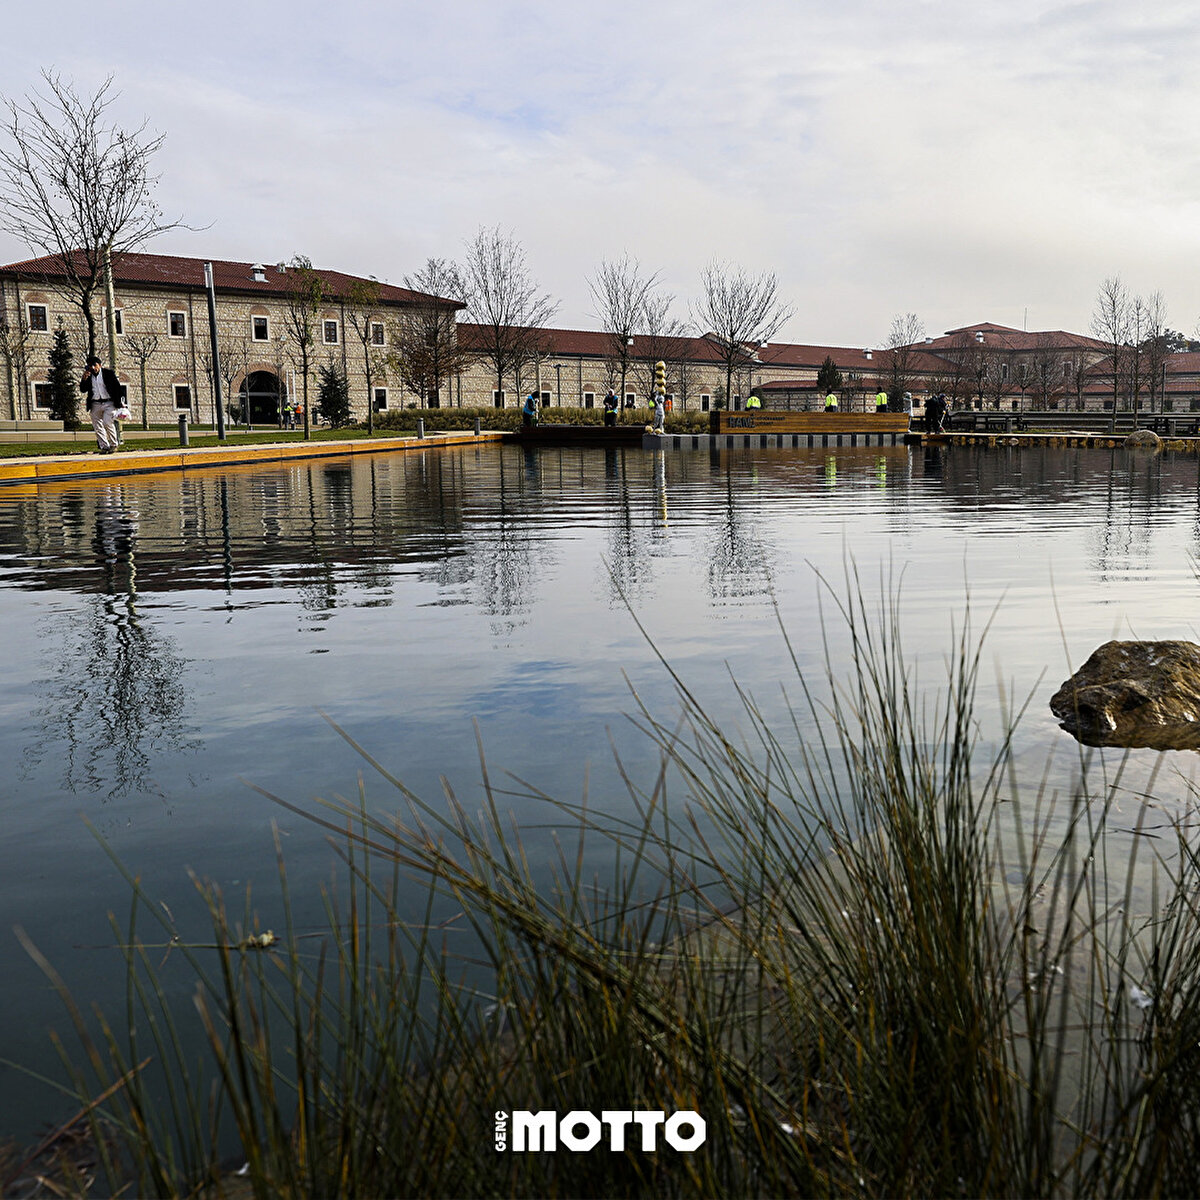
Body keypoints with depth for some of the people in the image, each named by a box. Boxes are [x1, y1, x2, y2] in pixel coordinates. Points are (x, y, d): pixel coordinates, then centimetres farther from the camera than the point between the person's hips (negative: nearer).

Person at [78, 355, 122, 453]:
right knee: (98, 427, 2)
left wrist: (118, 402, 0)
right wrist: (84, 379, -11)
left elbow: (117, 387, 5)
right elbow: (83, 390, 6)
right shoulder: (88, 376, 10)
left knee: (108, 423, -17)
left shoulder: (109, 373, 2)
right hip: (95, 404, 4)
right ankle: (104, 447, 9)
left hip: (108, 403, -4)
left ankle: (113, 445, -2)